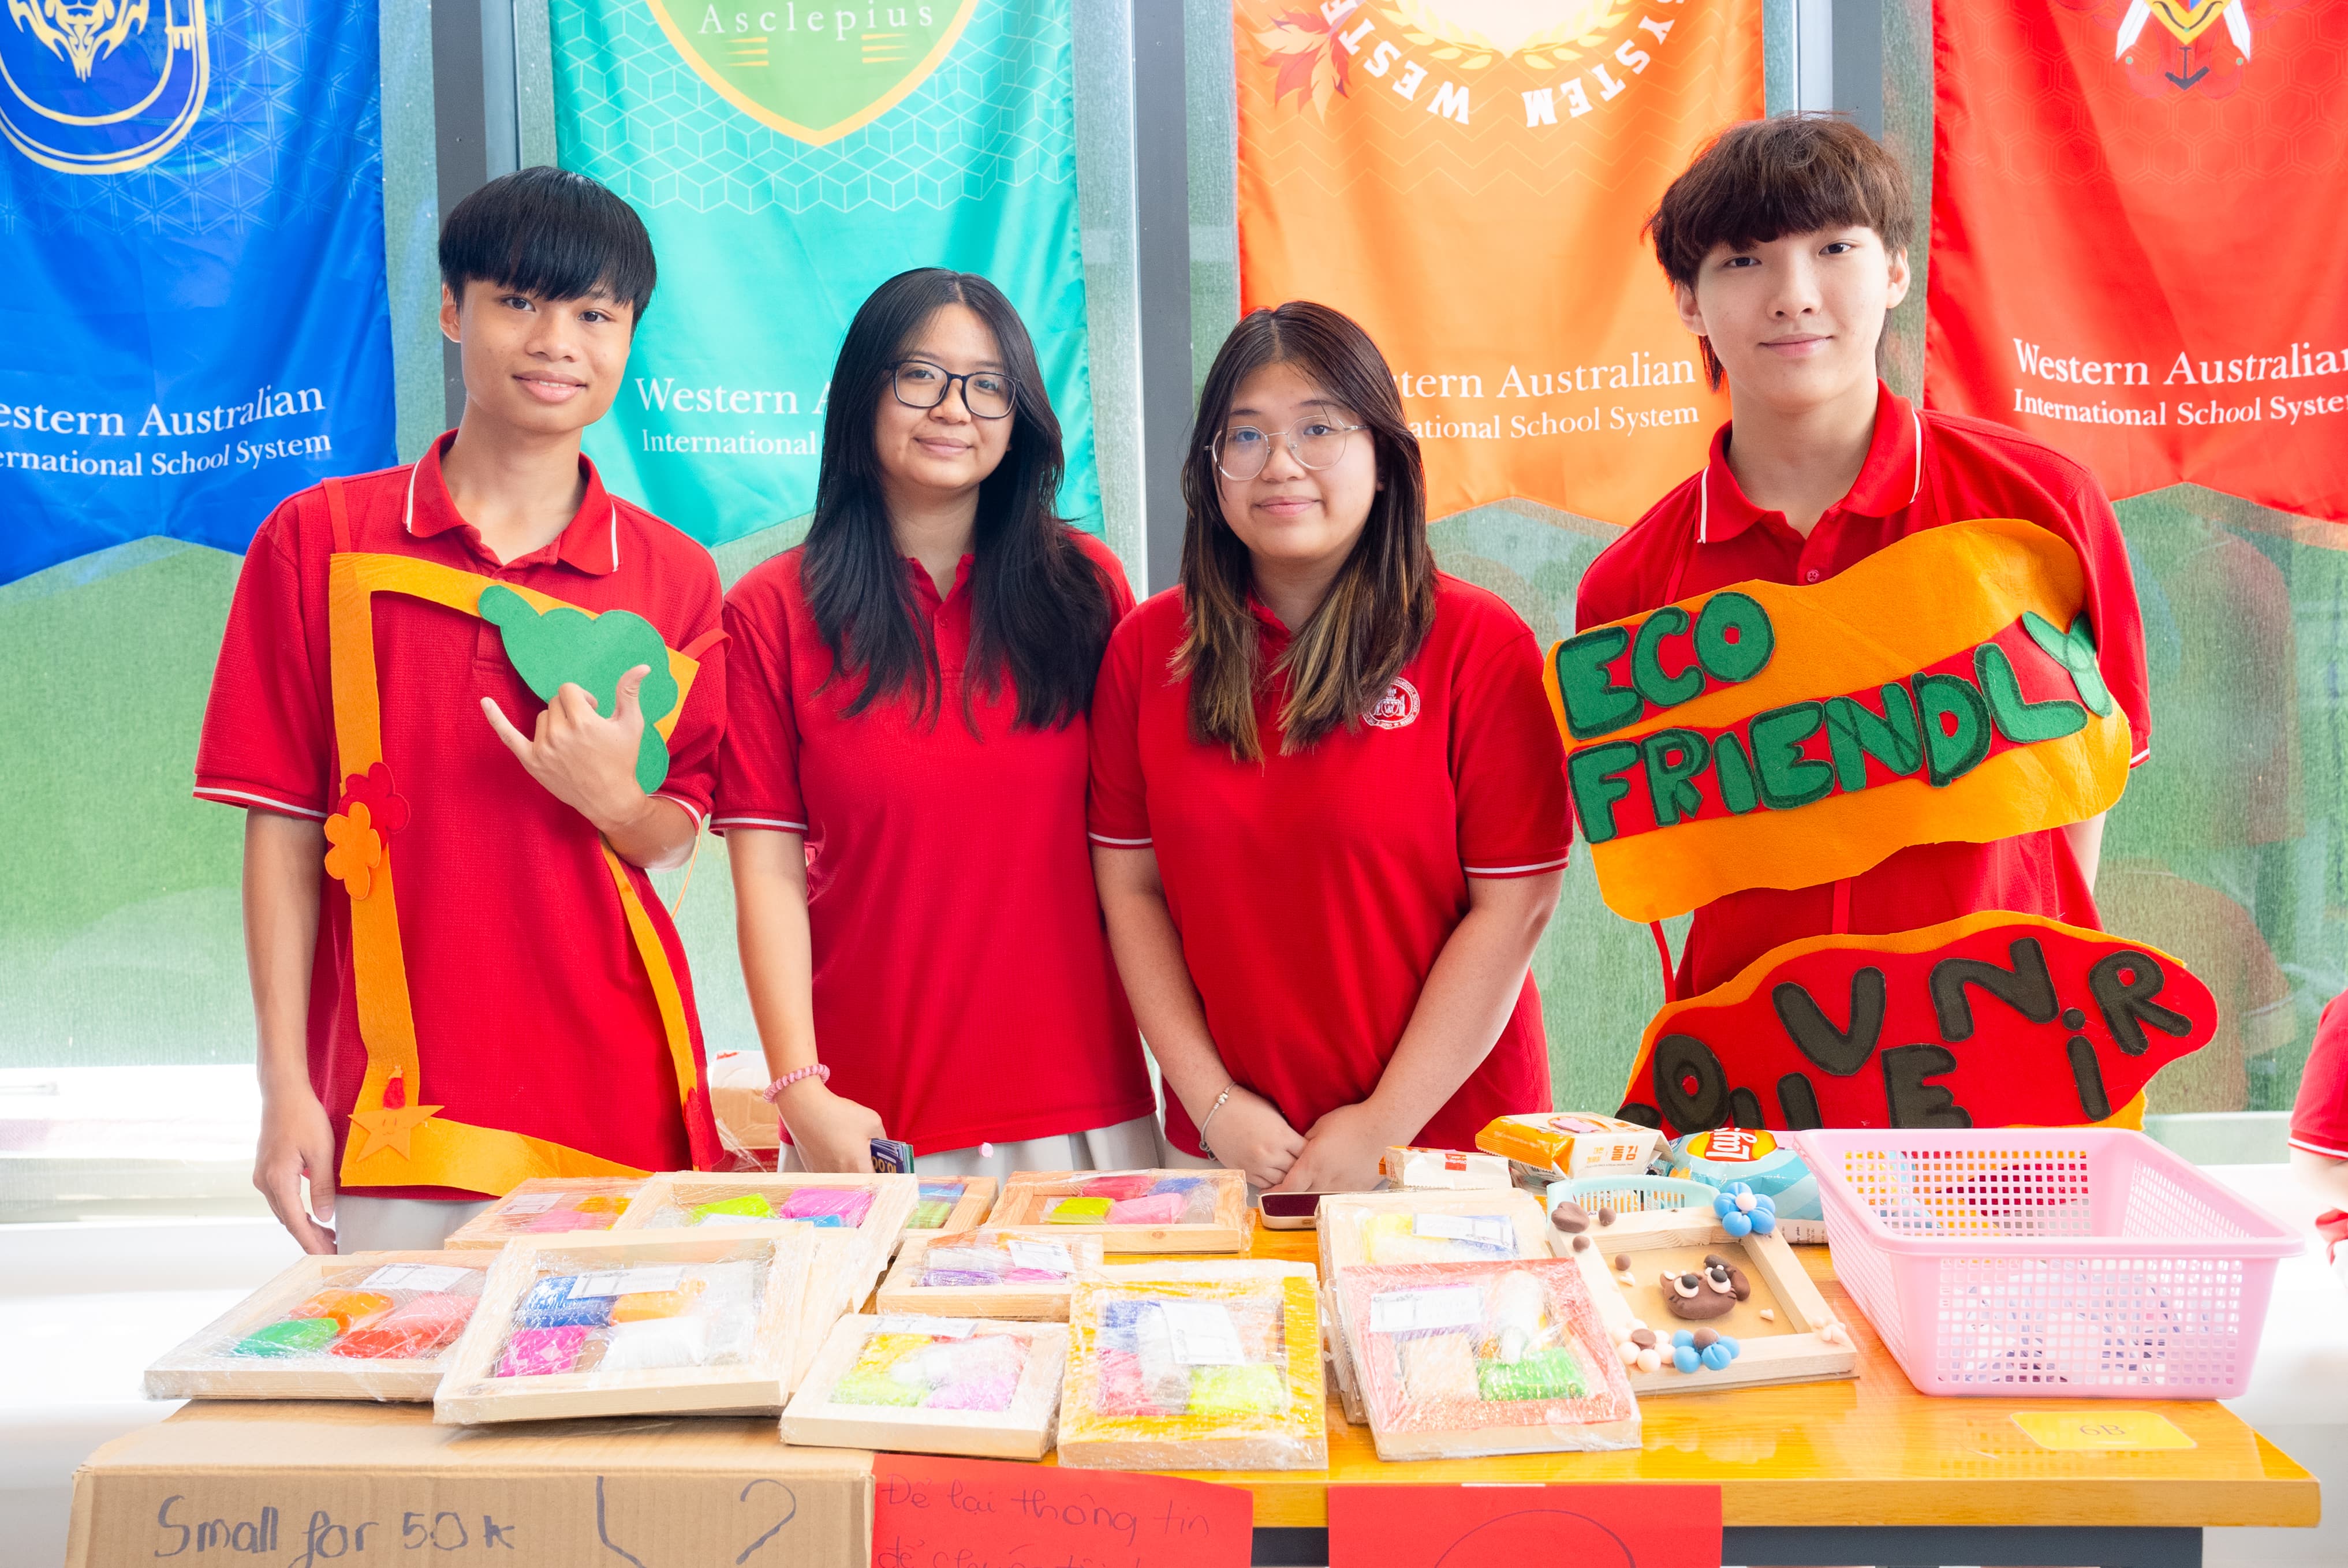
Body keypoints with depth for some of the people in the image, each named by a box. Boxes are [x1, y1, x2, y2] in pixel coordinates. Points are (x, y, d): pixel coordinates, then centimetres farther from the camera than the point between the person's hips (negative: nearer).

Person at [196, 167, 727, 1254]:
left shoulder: (674, 577, 6)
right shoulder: (317, 541, 2)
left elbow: (674, 839, 10)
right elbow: (282, 831, 2)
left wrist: (615, 800, -13)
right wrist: (285, 1086, -2)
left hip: (621, 1102, 2)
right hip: (399, 1108, -1)